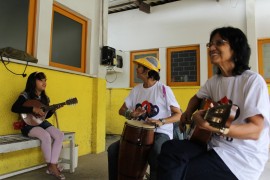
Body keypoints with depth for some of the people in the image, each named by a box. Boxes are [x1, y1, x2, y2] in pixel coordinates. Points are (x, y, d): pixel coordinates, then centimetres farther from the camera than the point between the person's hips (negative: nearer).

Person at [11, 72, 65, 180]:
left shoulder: (45, 98, 11)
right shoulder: (25, 95, -8)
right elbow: (14, 108, -24)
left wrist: (53, 110, -4)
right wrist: (33, 109, -29)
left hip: (42, 123, 7)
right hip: (29, 125, -6)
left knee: (59, 135, -19)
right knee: (46, 136, -34)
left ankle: (53, 166, -15)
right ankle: (51, 166, -13)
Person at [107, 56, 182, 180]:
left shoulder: (164, 90, -11)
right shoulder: (136, 90, 6)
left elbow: (178, 115, -11)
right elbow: (122, 110, 9)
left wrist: (161, 121, -28)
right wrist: (131, 114, -14)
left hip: (161, 133, -5)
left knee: (156, 154, -37)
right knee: (113, 149, -6)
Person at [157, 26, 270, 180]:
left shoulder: (252, 80, -16)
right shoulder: (214, 80, 6)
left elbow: (255, 130, -21)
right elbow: (197, 98, 24)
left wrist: (216, 127, -38)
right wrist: (189, 113, 2)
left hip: (241, 156, -6)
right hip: (215, 144, 6)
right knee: (169, 149, -18)